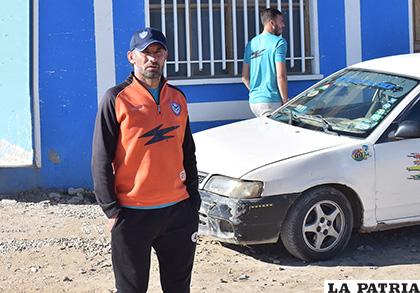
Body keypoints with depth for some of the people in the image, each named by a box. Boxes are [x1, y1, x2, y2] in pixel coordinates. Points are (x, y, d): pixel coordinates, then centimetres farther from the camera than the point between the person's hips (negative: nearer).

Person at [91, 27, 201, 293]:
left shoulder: (177, 98, 10)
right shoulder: (117, 98, -5)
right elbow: (101, 160, -6)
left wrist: (193, 196, 12)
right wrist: (112, 209, -10)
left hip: (179, 209, 5)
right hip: (133, 213, -4)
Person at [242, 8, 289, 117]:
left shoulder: (251, 43, 14)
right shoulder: (279, 42, -8)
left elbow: (244, 77, 15)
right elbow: (281, 76, -15)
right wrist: (286, 102, -8)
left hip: (253, 100, 8)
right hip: (271, 101, -7)